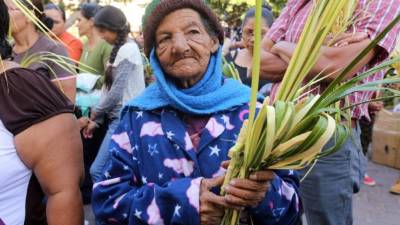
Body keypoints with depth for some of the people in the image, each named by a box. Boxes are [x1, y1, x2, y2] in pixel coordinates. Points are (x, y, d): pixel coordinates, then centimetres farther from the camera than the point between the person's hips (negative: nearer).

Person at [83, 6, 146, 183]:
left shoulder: (127, 50, -14)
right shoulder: (121, 49, 14)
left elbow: (117, 92, -18)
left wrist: (95, 113, -3)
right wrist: (97, 120, 12)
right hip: (120, 118, 9)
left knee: (97, 171, -7)